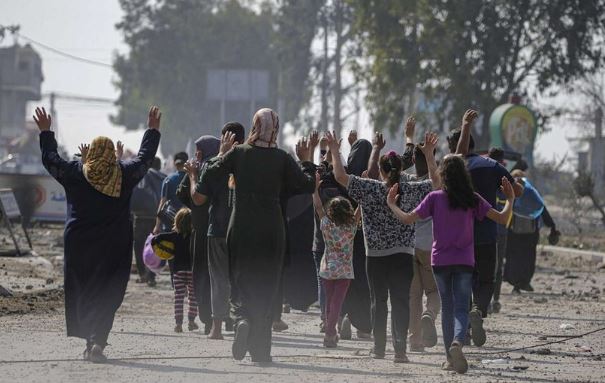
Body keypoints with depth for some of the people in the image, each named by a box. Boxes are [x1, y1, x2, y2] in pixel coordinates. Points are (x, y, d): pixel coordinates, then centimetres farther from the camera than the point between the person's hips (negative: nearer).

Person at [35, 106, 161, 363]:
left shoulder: (74, 173, -2)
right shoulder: (125, 174, -2)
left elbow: (50, 159, 13)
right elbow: (145, 158, 14)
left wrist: (45, 132, 26)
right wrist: (153, 130, 27)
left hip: (78, 244, 0)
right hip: (114, 246, 0)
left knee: (81, 292, 10)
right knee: (107, 294, -2)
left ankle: (91, 341, 9)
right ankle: (98, 339, -18)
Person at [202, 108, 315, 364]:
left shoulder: (237, 153, -3)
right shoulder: (282, 158, -4)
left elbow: (206, 177, 1)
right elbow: (309, 186, -5)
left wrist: (222, 154, 15)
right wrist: (306, 161, 10)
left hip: (241, 229, 0)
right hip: (271, 231, 0)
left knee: (241, 283, 10)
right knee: (265, 287, 8)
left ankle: (242, 319, -24)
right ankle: (261, 350, 7)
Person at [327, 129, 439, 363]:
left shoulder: (371, 189, -7)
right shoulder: (411, 190, -3)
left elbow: (340, 176, -9)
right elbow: (436, 181, 11)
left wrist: (334, 150, 1)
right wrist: (429, 154, 16)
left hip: (376, 255, 0)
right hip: (404, 255, 0)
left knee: (378, 301, 11)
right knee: (401, 301, -1)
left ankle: (379, 348, 15)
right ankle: (400, 348, -10)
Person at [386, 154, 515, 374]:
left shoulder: (435, 198, -5)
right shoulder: (473, 200, -2)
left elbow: (407, 219, -7)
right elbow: (502, 219, -4)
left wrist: (391, 205, 10)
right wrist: (510, 200, 14)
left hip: (440, 260, 1)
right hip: (464, 261, -1)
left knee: (447, 308, 14)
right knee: (461, 309, -2)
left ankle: (451, 359, 17)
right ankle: (457, 342, -33)